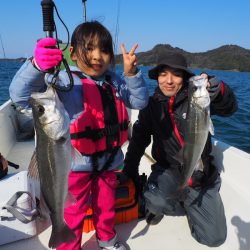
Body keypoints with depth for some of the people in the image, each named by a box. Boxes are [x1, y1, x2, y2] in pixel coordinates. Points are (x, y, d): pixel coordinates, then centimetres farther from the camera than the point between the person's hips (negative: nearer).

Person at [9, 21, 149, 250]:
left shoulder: (114, 81, 0)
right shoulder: (64, 81, -18)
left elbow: (140, 101, 1)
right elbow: (20, 95, -27)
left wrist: (132, 74, -14)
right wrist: (36, 66, -47)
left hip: (108, 160, 6)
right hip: (76, 162, -5)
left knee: (106, 205, 26)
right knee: (73, 212, 13)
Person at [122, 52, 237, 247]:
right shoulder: (152, 105, 0)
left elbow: (230, 108, -22)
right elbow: (139, 139, 1)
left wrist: (216, 88, -42)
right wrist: (130, 170, -2)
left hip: (202, 175, 0)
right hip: (168, 170, 1)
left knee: (213, 238, 0)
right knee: (156, 202, -30)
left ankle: (187, 203, 28)